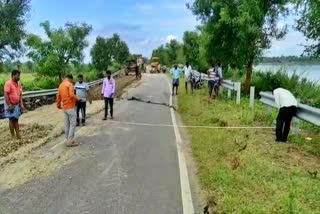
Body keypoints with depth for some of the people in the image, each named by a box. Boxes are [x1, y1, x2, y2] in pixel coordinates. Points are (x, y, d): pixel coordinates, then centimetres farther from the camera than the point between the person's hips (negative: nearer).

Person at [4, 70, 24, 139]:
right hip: (10, 105, -7)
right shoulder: (8, 83, -15)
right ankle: (13, 136, 8)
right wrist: (9, 105, -21)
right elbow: (6, 95, -19)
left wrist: (21, 104, 5)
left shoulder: (18, 84, 7)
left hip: (17, 105, 7)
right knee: (12, 120, -1)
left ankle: (18, 134, 16)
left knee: (16, 119, 10)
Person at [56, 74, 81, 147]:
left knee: (67, 124, 12)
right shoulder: (69, 84, -10)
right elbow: (72, 95, -22)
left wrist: (58, 105, 28)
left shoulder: (60, 85, 15)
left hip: (65, 107, 8)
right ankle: (70, 141, -5)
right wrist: (78, 99, -8)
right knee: (73, 124, -5)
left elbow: (58, 96, 19)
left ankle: (67, 140, 18)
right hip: (71, 107, -8)